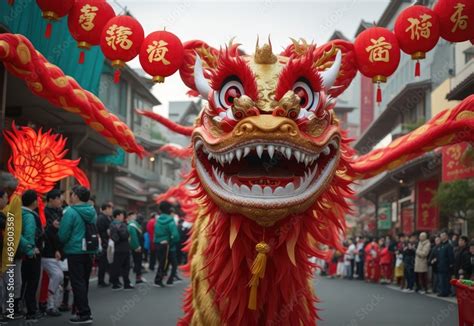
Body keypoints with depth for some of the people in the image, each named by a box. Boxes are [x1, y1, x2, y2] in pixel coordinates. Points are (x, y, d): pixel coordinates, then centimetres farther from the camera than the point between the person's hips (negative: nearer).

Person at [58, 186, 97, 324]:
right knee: (84, 282, 17)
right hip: (89, 251, 7)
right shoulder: (92, 212, 7)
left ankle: (84, 314, -2)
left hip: (75, 251, -7)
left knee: (78, 283, -1)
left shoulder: (71, 212, -14)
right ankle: (82, 309, 25)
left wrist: (63, 244, 6)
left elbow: (63, 234, -13)